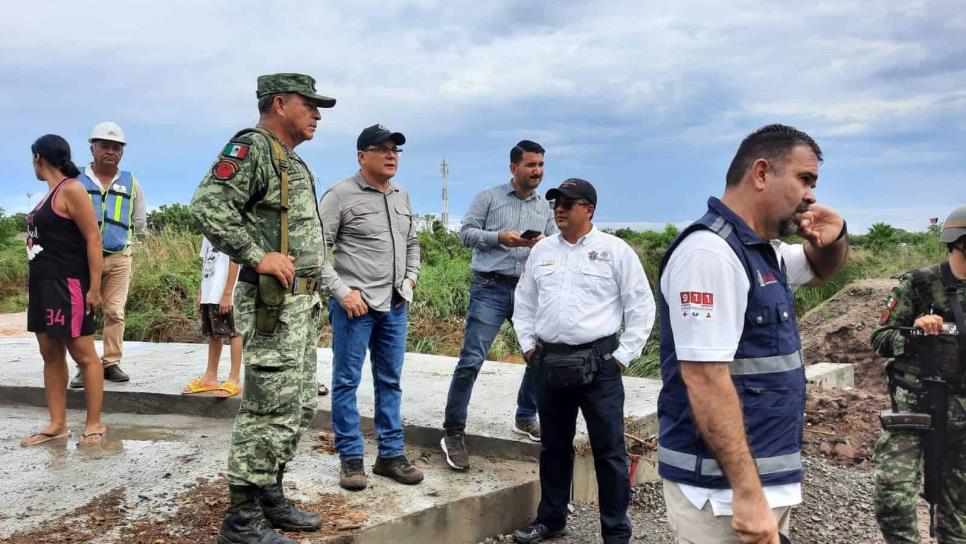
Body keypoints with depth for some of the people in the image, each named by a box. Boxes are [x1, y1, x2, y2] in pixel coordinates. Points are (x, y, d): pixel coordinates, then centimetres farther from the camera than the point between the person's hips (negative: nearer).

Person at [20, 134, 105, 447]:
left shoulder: (70, 190, -12)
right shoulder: (51, 192, 15)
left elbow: (93, 239, -16)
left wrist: (94, 287, -19)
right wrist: (36, 282, 14)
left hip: (67, 285, -10)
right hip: (43, 284, 10)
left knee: (83, 354, -3)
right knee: (50, 354, 10)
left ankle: (94, 424, 4)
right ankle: (57, 424, 16)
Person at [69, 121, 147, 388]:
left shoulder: (130, 183, 8)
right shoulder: (77, 181, 2)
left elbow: (140, 221, 16)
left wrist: (119, 234, 9)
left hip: (119, 257, 2)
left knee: (115, 312, 3)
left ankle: (111, 363, 11)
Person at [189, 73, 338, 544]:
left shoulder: (292, 161, 20)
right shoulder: (252, 148, -9)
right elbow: (208, 205, -22)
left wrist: (322, 284, 19)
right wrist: (257, 257, -22)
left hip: (304, 302, 10)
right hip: (273, 302, -10)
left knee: (299, 407, 15)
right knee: (270, 409, -7)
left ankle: (270, 496, 27)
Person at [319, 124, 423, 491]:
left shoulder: (401, 196, 14)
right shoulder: (341, 195, -7)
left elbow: (412, 242, 26)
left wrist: (411, 277, 11)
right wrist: (342, 292, -16)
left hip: (394, 305, 7)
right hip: (354, 304, -6)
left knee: (390, 381, 11)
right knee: (346, 381, 2)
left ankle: (391, 454, 21)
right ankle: (351, 458, 11)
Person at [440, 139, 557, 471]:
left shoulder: (545, 209, 15)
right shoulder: (489, 198, 4)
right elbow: (466, 233, -1)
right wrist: (499, 237, -15)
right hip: (490, 288, -5)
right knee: (471, 360, -9)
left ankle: (525, 419, 28)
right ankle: (453, 433, 0)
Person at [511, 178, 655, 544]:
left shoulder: (616, 251, -4)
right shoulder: (541, 250, 10)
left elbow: (641, 307, -3)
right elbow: (524, 302, 18)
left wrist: (623, 356, -6)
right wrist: (528, 346, 10)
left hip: (598, 364, -4)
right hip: (549, 363, 4)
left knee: (609, 449, 1)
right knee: (554, 446, 15)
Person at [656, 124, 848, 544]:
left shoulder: (764, 251, 10)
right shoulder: (711, 252, -20)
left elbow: (820, 270, 30)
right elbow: (705, 378, -26)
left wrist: (835, 237, 6)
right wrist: (747, 493, -26)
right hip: (723, 486, -9)